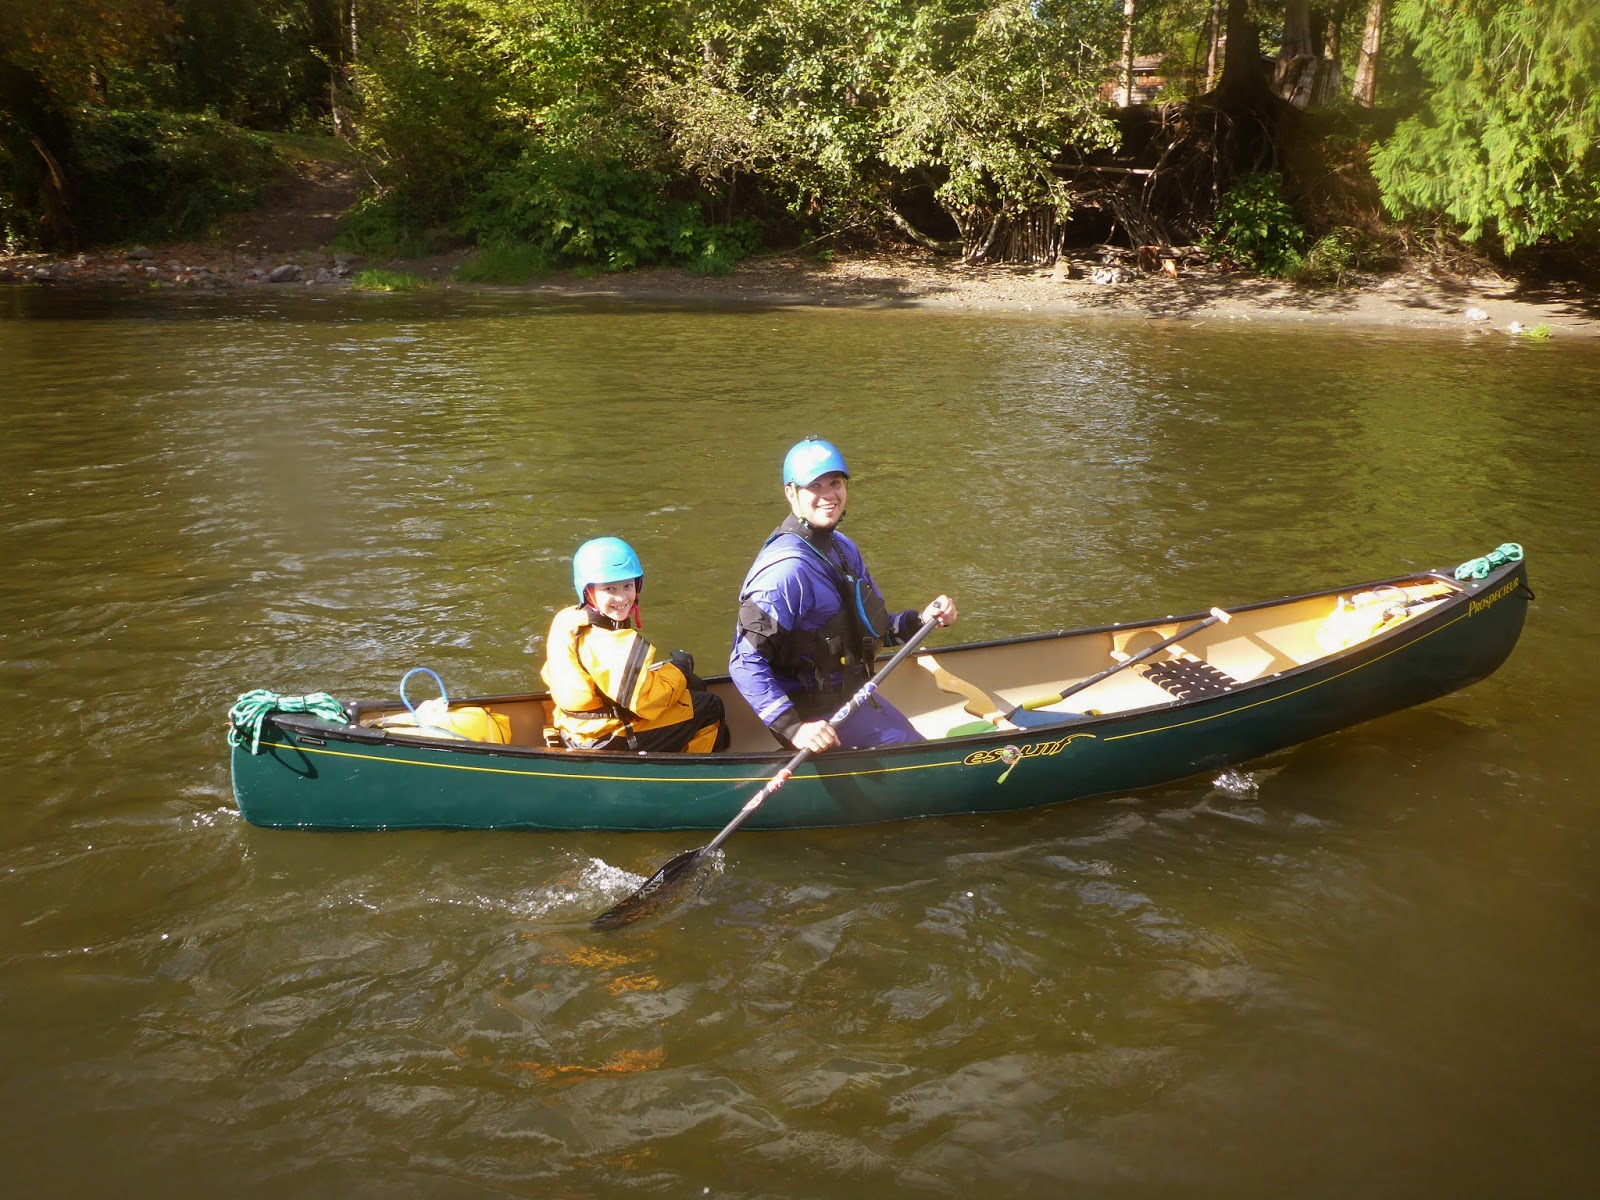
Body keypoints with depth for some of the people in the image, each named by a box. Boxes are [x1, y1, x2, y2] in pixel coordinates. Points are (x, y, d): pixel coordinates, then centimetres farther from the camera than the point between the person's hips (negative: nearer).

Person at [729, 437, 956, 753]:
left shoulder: (843, 549, 3)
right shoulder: (787, 567, -25)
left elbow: (869, 628, 12)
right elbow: (745, 662, -28)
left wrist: (920, 620, -5)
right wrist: (793, 728, -33)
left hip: (850, 695, 9)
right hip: (815, 714, -9)